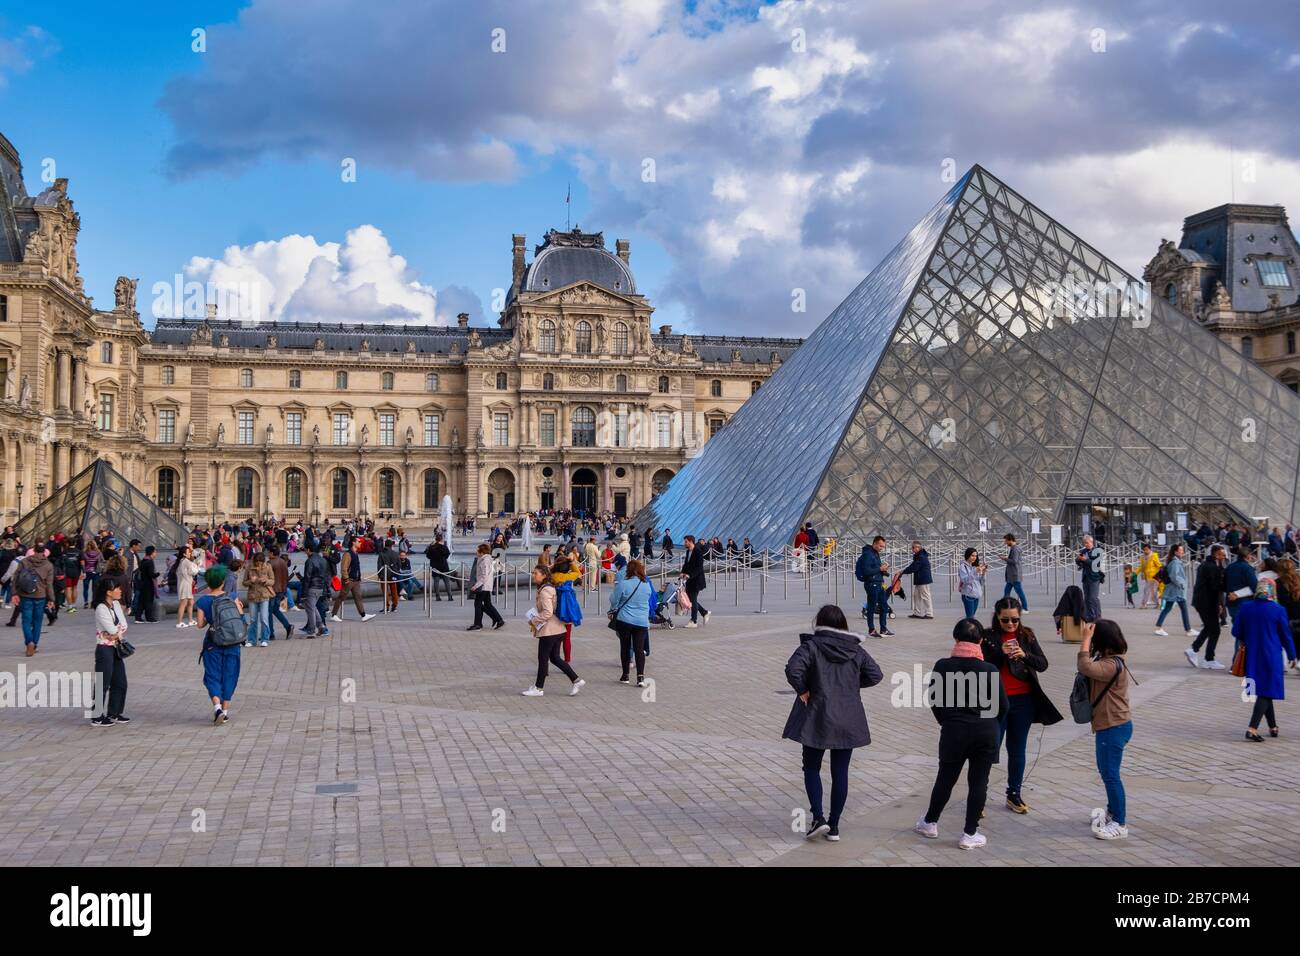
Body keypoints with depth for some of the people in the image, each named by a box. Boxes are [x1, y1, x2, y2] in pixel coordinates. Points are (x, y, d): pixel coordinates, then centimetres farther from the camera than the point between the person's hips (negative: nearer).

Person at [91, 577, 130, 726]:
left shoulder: (116, 604, 7)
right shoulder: (101, 609, -16)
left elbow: (124, 626, 2)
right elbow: (113, 630, -19)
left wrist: (116, 634, -13)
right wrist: (120, 632, 1)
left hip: (117, 648, 8)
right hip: (105, 649, -8)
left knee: (120, 683, 11)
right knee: (103, 684, -2)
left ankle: (114, 714, 22)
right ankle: (97, 717, 6)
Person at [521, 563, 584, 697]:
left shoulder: (544, 591, -18)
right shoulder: (550, 588, 13)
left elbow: (548, 613, -25)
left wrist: (533, 621, -13)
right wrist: (535, 620, 14)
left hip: (548, 630, -10)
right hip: (557, 629, 10)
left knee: (543, 659, 2)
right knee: (555, 658, 14)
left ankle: (538, 688, 12)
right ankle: (576, 680, 12)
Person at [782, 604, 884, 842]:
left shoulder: (811, 646, -8)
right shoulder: (855, 649, 4)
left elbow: (793, 669, -23)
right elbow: (875, 674, 3)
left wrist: (802, 691, -9)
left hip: (817, 718, -3)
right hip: (848, 720, 3)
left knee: (811, 768, 12)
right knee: (840, 772, 9)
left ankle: (818, 817, -1)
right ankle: (834, 825, 13)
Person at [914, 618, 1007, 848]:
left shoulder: (942, 667, -8)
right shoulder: (990, 670, -10)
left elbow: (934, 700, 1)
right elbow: (1003, 706, -3)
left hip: (953, 731, 1)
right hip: (985, 733, -1)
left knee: (945, 778, 15)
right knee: (978, 782, 8)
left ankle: (930, 823, 29)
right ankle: (970, 833, 12)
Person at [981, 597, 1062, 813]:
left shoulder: (1027, 635, 3)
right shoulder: (988, 637, -7)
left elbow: (1043, 664, -3)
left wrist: (1025, 655, -21)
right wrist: (1001, 653, -25)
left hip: (1023, 701, 3)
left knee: (1017, 750, 13)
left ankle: (1014, 794, 25)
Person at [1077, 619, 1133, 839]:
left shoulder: (1113, 665, -25)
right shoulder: (1109, 660, 8)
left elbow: (1085, 667, -37)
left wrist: (1086, 637, -32)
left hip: (1114, 728, -11)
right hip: (1108, 726, 11)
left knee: (1111, 775, -3)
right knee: (1106, 771, 23)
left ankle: (1120, 824, 5)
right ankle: (1113, 811, 38)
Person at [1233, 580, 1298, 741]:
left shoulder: (1245, 607, -3)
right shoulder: (1278, 610, -10)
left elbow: (1236, 631, 2)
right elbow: (1286, 635, -1)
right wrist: (1291, 656, 12)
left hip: (1252, 656, 4)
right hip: (1271, 657, -4)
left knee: (1263, 691, 17)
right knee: (1266, 692, -2)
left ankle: (1273, 727, 27)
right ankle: (1252, 728, -14)